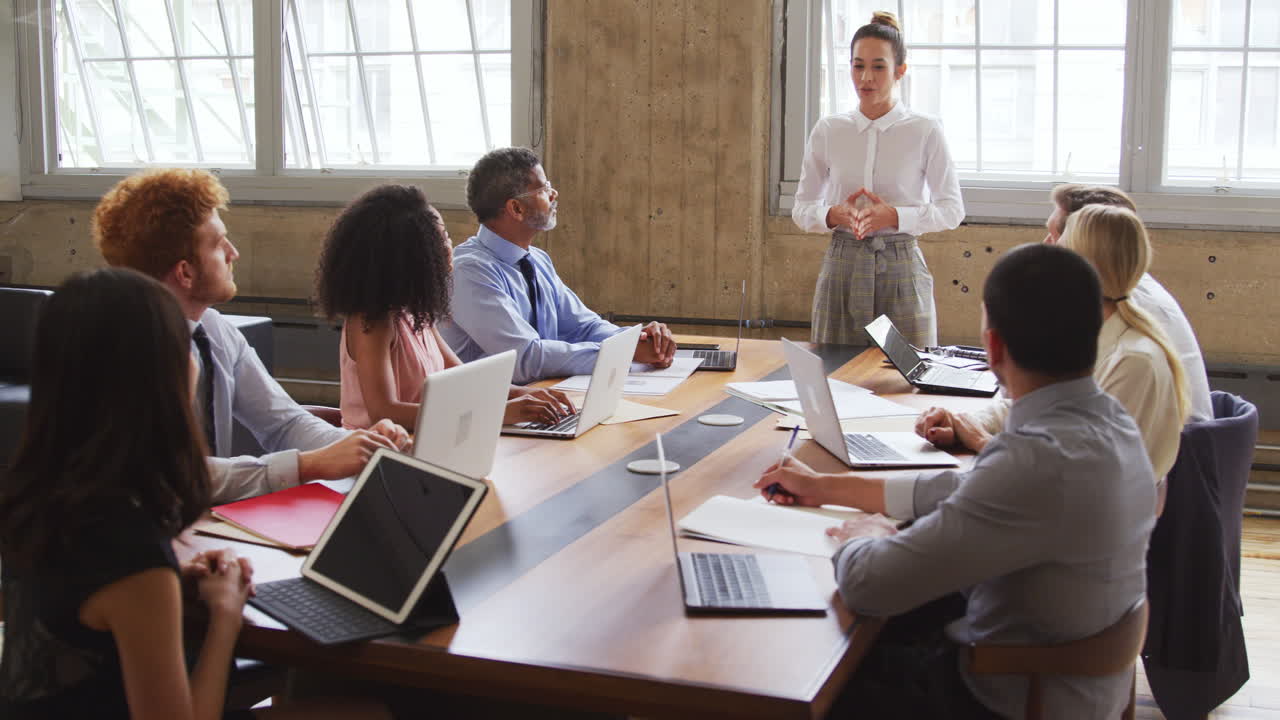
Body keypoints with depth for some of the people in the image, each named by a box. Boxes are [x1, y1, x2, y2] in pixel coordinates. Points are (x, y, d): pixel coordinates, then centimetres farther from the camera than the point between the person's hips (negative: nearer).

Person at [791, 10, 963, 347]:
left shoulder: (925, 131, -2)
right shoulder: (828, 131, 4)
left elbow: (952, 209, 1)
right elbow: (802, 208, 8)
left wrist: (895, 216, -15)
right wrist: (834, 215, -13)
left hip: (901, 267, -2)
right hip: (842, 265, 2)